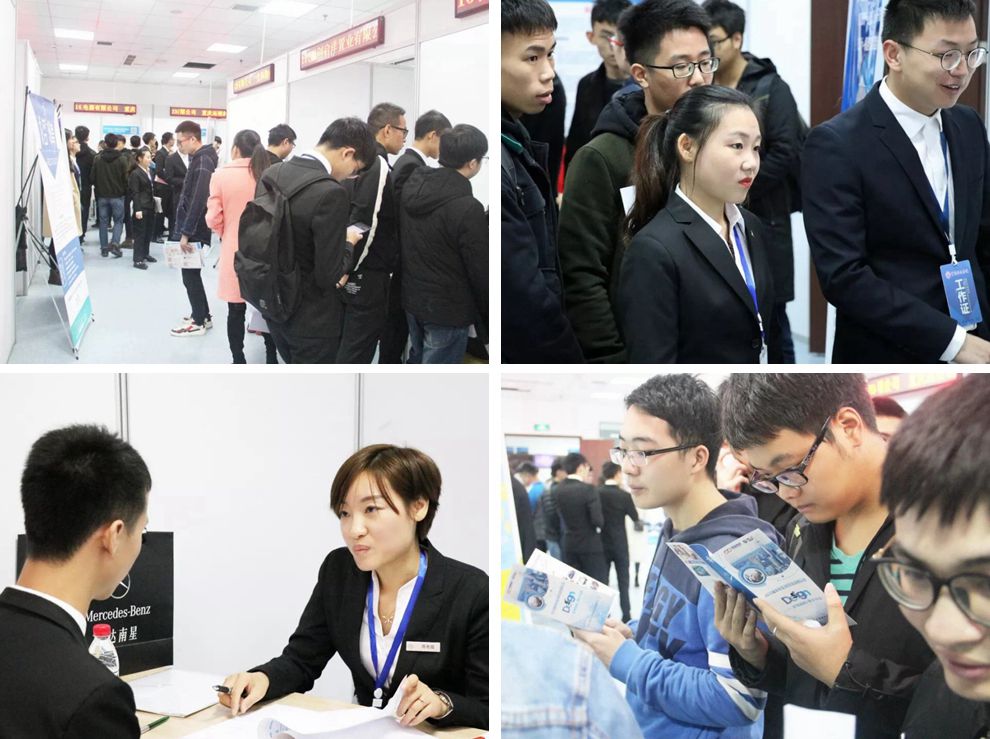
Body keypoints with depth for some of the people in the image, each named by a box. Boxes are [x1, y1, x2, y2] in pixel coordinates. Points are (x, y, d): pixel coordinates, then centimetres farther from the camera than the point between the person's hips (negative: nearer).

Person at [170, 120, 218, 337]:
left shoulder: (202, 162, -18)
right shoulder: (200, 159, 12)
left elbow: (198, 201, -24)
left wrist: (186, 233, -23)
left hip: (194, 231, -10)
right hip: (192, 229, 10)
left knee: (190, 275, -1)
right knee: (192, 274, 16)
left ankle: (198, 322, 7)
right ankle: (203, 315, 25)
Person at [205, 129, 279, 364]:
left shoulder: (220, 175, -10)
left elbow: (213, 219, -9)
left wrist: (227, 233, 11)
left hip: (234, 250, -1)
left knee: (236, 310, 8)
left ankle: (239, 364, 11)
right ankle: (271, 359, 23)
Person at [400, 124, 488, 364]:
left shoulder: (413, 186, -3)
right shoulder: (467, 208, -26)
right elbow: (481, 271, -19)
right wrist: (489, 319, -7)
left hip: (411, 297, 8)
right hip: (448, 309, -8)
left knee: (418, 360, 26)